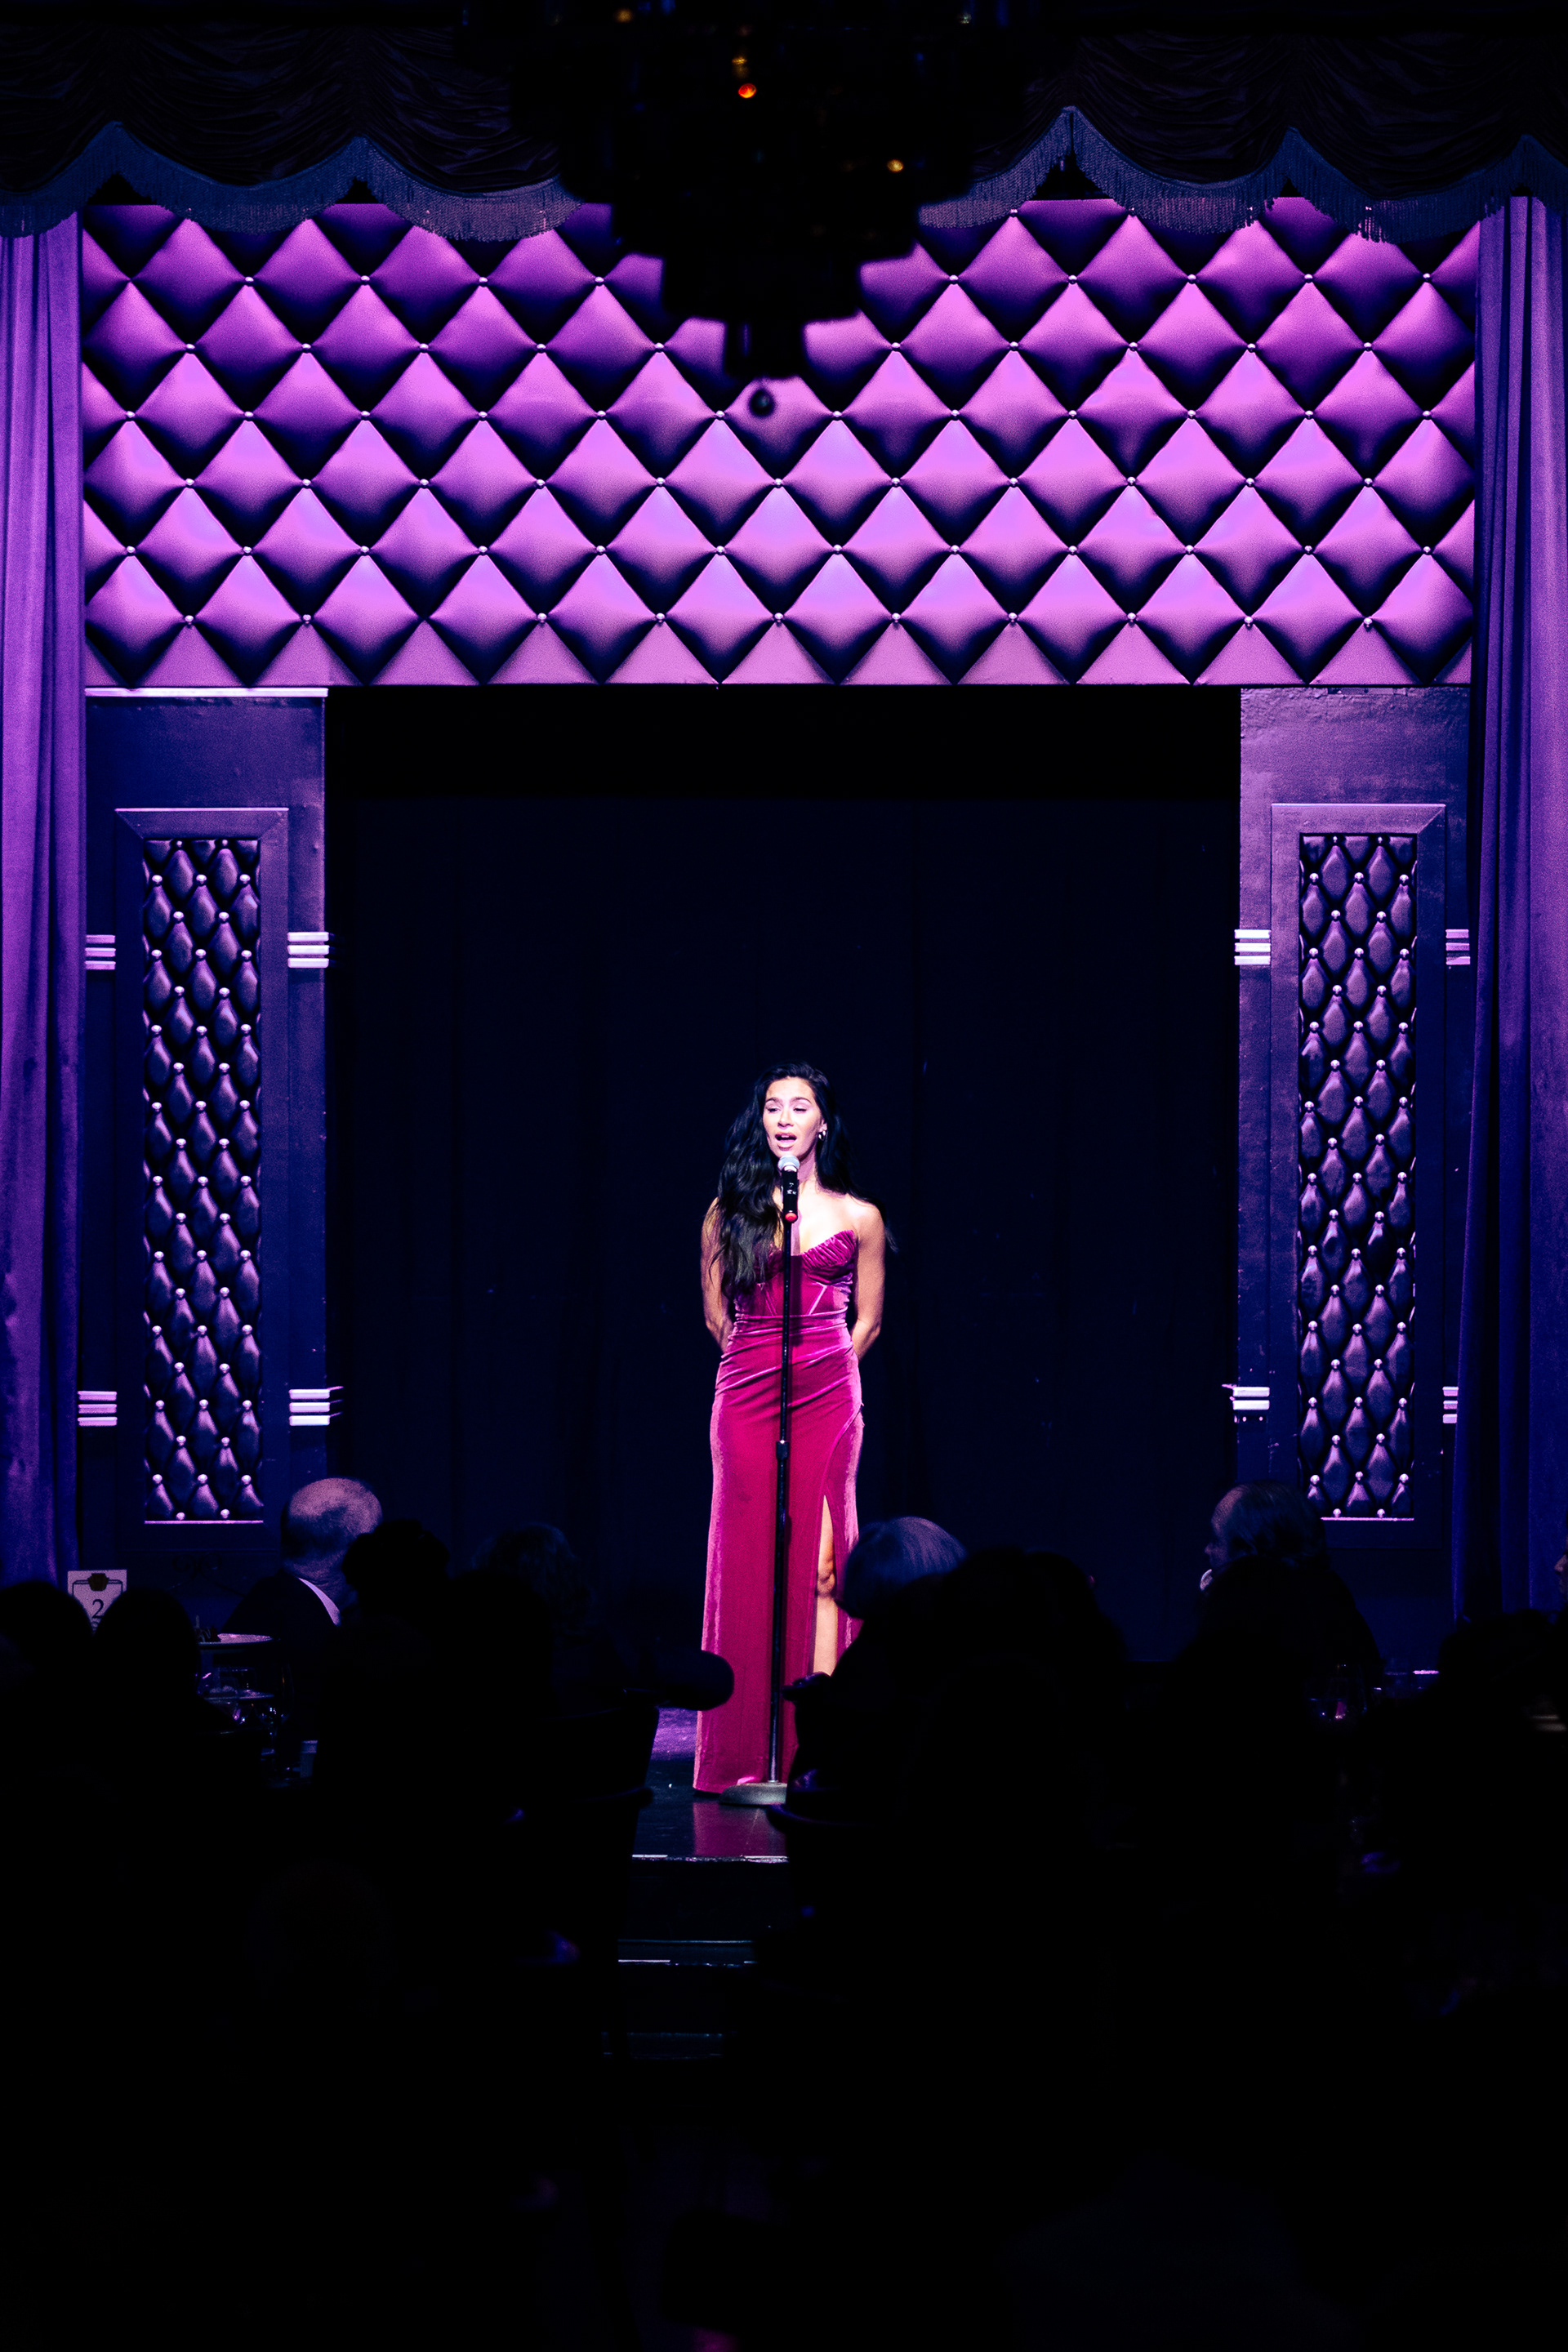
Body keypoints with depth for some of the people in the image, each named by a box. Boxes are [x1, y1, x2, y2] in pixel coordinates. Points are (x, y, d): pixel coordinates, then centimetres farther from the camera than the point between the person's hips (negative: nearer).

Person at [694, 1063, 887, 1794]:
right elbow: (715, 1311, 15)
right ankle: (744, 1754, 0)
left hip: (828, 1394, -1)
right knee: (747, 1553, -2)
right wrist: (762, 1362, 12)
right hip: (745, 1395, 1)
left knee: (820, 1555, -4)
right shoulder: (730, 1211, 8)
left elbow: (868, 1320, 14)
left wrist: (823, 1368, 9)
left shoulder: (857, 1218, 7)